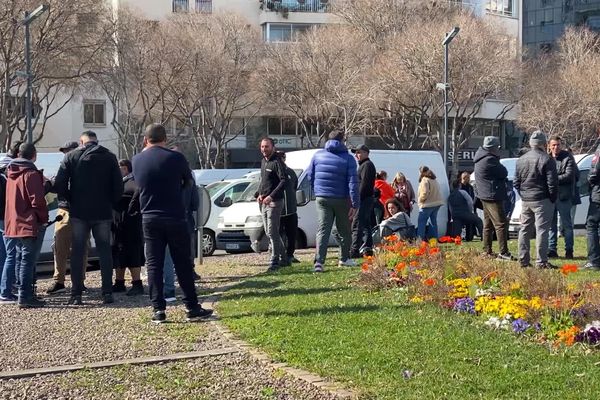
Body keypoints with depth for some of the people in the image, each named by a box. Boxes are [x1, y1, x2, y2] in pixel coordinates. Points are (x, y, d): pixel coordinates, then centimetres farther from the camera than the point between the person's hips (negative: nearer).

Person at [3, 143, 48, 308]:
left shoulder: (12, 174, 14)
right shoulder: (31, 174, -12)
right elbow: (37, 201, -16)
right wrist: (44, 218, -5)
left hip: (13, 224, 8)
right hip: (28, 224, -8)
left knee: (21, 260, 14)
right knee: (28, 260, -7)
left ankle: (25, 294, 20)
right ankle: (25, 297, -10)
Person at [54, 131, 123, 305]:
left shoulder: (71, 157, 0)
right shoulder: (109, 157, 2)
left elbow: (59, 185, -6)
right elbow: (118, 186, -2)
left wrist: (71, 200, 7)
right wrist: (111, 204, 9)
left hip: (79, 212, -1)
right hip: (103, 212, 1)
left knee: (77, 252, 5)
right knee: (105, 252, 7)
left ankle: (76, 295, 2)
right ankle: (107, 293, 3)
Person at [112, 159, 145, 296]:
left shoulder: (132, 182, -11)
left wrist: (131, 210, -24)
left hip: (130, 224, -10)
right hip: (118, 224, 10)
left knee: (131, 254, -8)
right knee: (117, 253, 13)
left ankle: (137, 285, -5)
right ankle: (119, 283, 22)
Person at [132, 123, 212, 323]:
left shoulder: (137, 160, 0)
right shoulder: (176, 158, -8)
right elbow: (188, 180, 6)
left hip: (150, 219, 2)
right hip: (175, 217, -2)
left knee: (154, 265, 6)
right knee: (183, 264, 5)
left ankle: (158, 310, 2)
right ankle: (192, 308, 8)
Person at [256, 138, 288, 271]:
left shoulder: (277, 162, -12)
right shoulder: (263, 161, 15)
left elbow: (284, 181, -19)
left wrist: (271, 196, -24)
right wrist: (259, 194, 8)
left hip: (274, 202, -9)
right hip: (263, 203, 9)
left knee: (272, 232, -10)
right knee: (269, 232, 12)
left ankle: (275, 261, -5)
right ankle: (283, 258, 22)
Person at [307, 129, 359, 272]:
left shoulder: (317, 155, 3)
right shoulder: (348, 158, -6)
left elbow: (310, 176, 9)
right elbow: (353, 182, -11)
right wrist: (355, 204, -11)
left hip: (322, 198, 2)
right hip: (341, 200, -2)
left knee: (322, 230, -2)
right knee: (344, 230, 16)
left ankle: (319, 262, -15)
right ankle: (344, 258, 26)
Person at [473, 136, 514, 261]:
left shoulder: (481, 159, 13)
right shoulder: (490, 160, -20)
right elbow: (504, 173, -13)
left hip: (484, 196, 11)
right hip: (493, 196, -11)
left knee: (488, 224, 16)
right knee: (501, 224, -11)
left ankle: (487, 251, 20)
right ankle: (503, 253, -15)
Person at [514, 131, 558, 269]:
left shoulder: (521, 160, 9)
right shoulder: (547, 159, -11)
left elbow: (516, 182, 13)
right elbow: (552, 183, -13)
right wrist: (553, 199, -2)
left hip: (525, 201, 6)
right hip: (542, 200, -6)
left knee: (524, 230, 12)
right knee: (542, 230, -3)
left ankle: (523, 260, 15)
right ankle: (541, 261, -5)